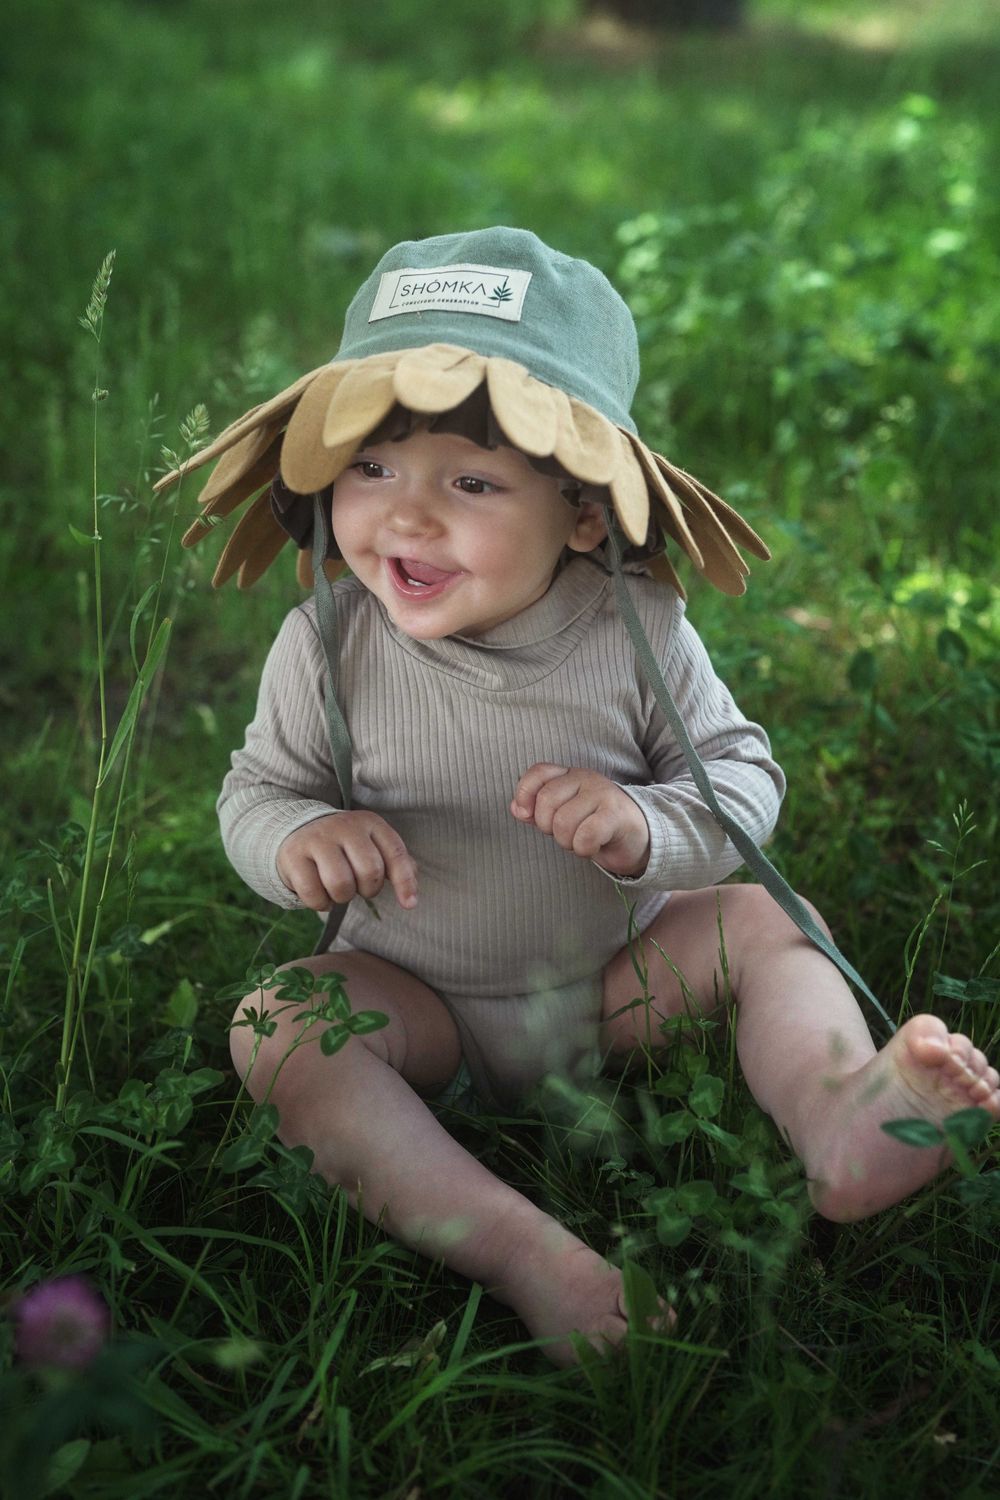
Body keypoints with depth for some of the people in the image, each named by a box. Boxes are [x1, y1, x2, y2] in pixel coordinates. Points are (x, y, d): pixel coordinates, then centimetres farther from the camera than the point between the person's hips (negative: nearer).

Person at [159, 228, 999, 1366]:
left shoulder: (634, 633, -17)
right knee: (275, 1028, -25)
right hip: (424, 1004, 0)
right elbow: (255, 790, -5)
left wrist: (649, 824, -32)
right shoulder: (326, 646, -16)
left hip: (618, 975, 1)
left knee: (765, 922, -16)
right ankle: (523, 1253, -36)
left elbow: (743, 771, -10)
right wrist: (299, 837, -29)